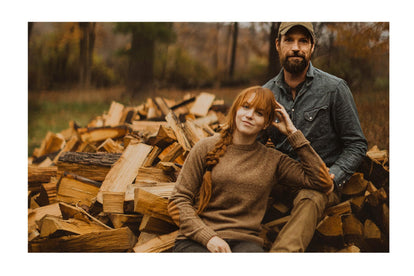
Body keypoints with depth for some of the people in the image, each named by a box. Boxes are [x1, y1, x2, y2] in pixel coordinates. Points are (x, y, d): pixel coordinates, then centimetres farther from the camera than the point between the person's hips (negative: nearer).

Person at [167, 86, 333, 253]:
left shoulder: (273, 160, 13)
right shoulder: (206, 148, 8)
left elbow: (323, 183, 6)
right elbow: (178, 201, 5)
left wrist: (293, 134, 8)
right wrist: (208, 237, -11)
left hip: (244, 241, 2)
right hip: (196, 240, -2)